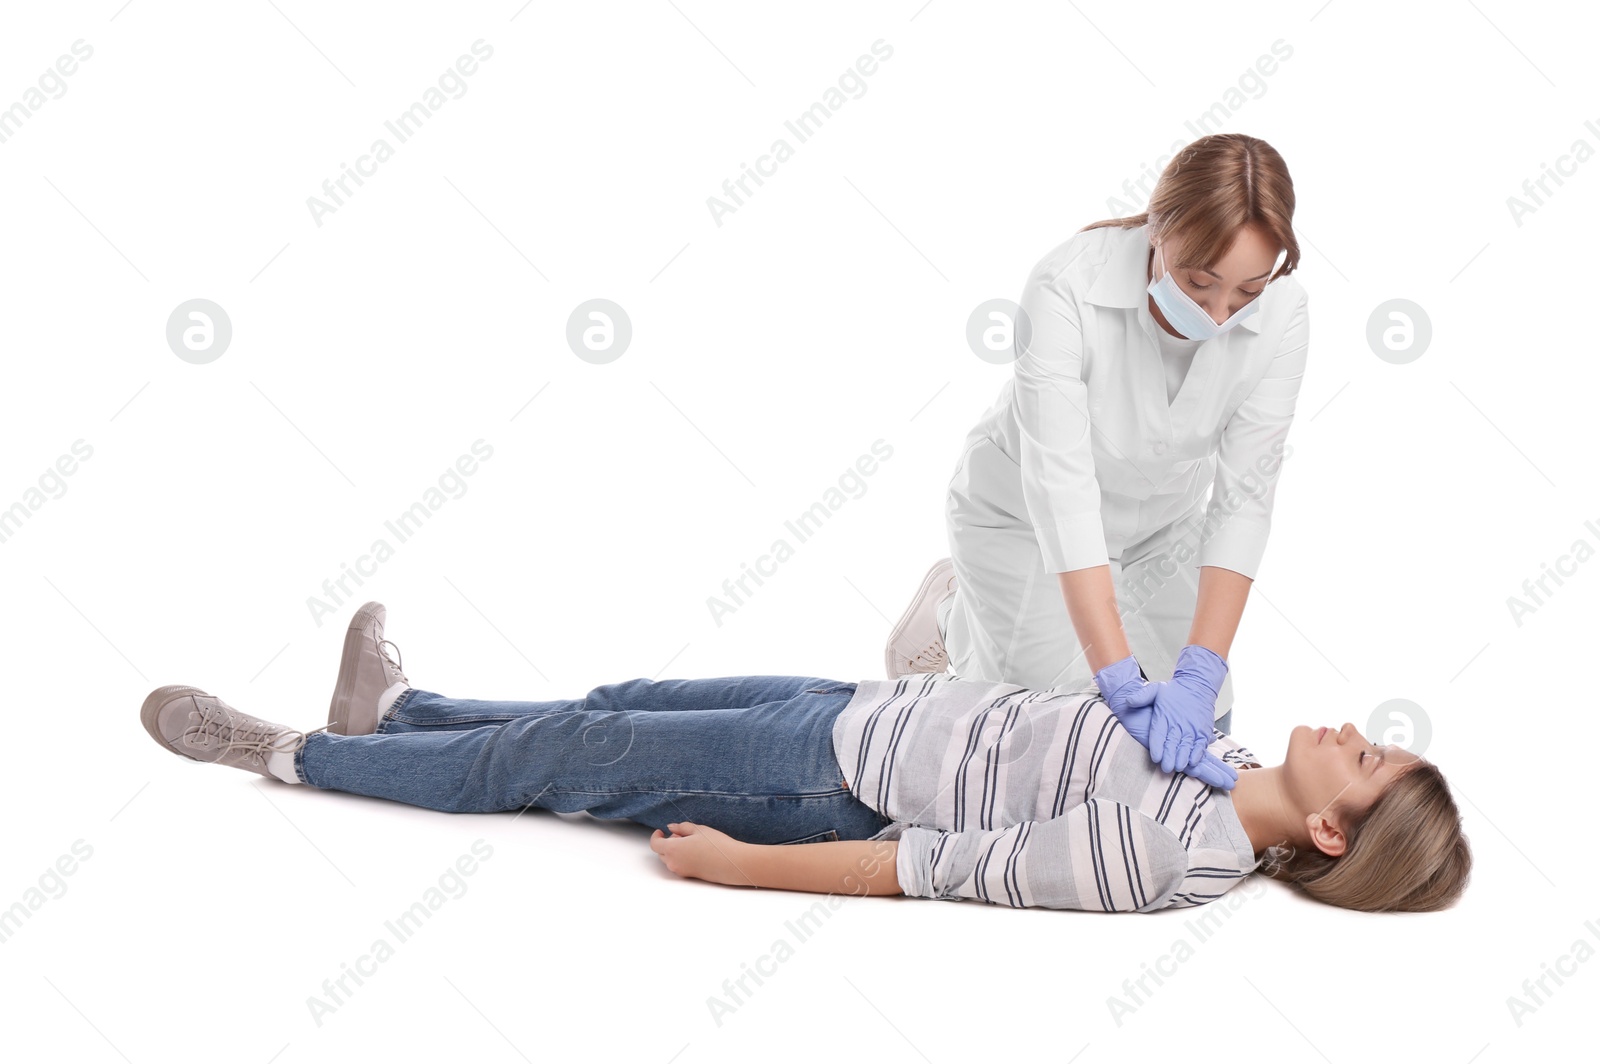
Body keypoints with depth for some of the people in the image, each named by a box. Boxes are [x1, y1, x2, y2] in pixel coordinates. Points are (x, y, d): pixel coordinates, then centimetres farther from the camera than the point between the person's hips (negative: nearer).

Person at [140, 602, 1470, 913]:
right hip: (863, 713, 8)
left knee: (556, 755, 3)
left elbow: (943, 863, -27)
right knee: (616, 708, 17)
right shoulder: (1223, 768, -3)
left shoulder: (1167, 853, -28)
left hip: (835, 783, -7)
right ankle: (391, 709, 39)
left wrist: (739, 865, -23)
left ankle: (289, 756, 22)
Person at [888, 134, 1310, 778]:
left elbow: (1243, 496, -27)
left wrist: (1200, 674, -37)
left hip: (1162, 524, 4)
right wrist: (1119, 676, -46)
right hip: (1026, 517, -4)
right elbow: (1061, 488, -41)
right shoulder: (1067, 289, -37)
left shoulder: (1278, 313, -26)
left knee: (1201, 723, 7)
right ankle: (954, 616, 27)